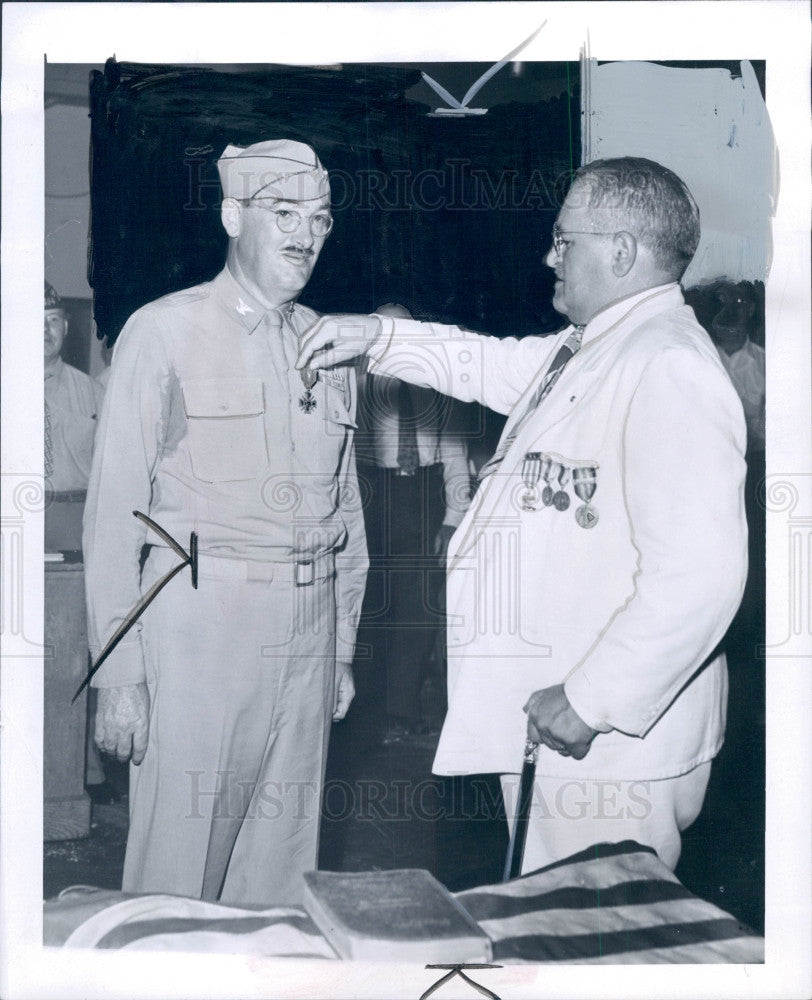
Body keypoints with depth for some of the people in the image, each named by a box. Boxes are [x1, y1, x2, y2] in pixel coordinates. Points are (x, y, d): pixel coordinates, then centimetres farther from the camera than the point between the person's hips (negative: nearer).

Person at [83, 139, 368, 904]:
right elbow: (115, 510, -5)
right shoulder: (164, 332, -3)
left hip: (307, 628, 5)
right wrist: (118, 675, -9)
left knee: (283, 862, 12)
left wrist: (343, 648, 16)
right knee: (179, 863, 2)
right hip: (199, 619, -4)